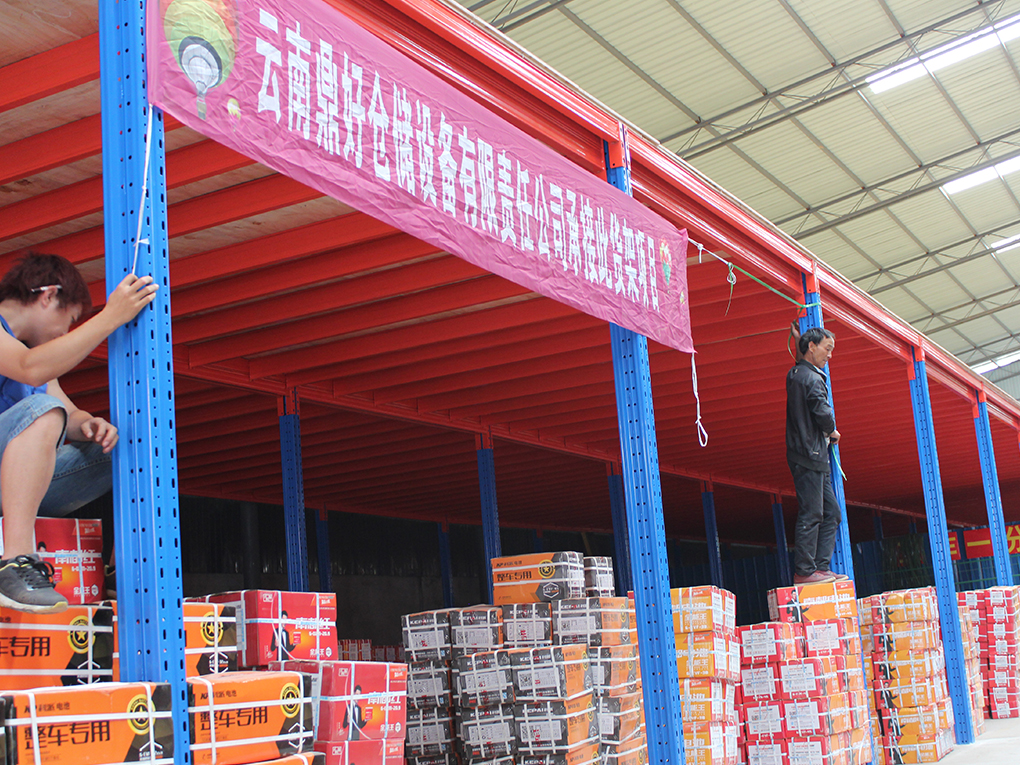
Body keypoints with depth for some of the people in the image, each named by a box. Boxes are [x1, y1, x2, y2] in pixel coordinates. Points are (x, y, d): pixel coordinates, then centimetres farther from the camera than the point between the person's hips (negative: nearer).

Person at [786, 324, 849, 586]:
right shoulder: (811, 379, -13)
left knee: (831, 512, 11)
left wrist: (798, 341, 31)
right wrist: (833, 432, -1)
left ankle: (821, 567, 9)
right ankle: (804, 571, -7)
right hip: (810, 455, -10)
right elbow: (823, 412, -22)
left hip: (812, 458, 10)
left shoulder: (795, 374, 16)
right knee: (811, 514, -9)